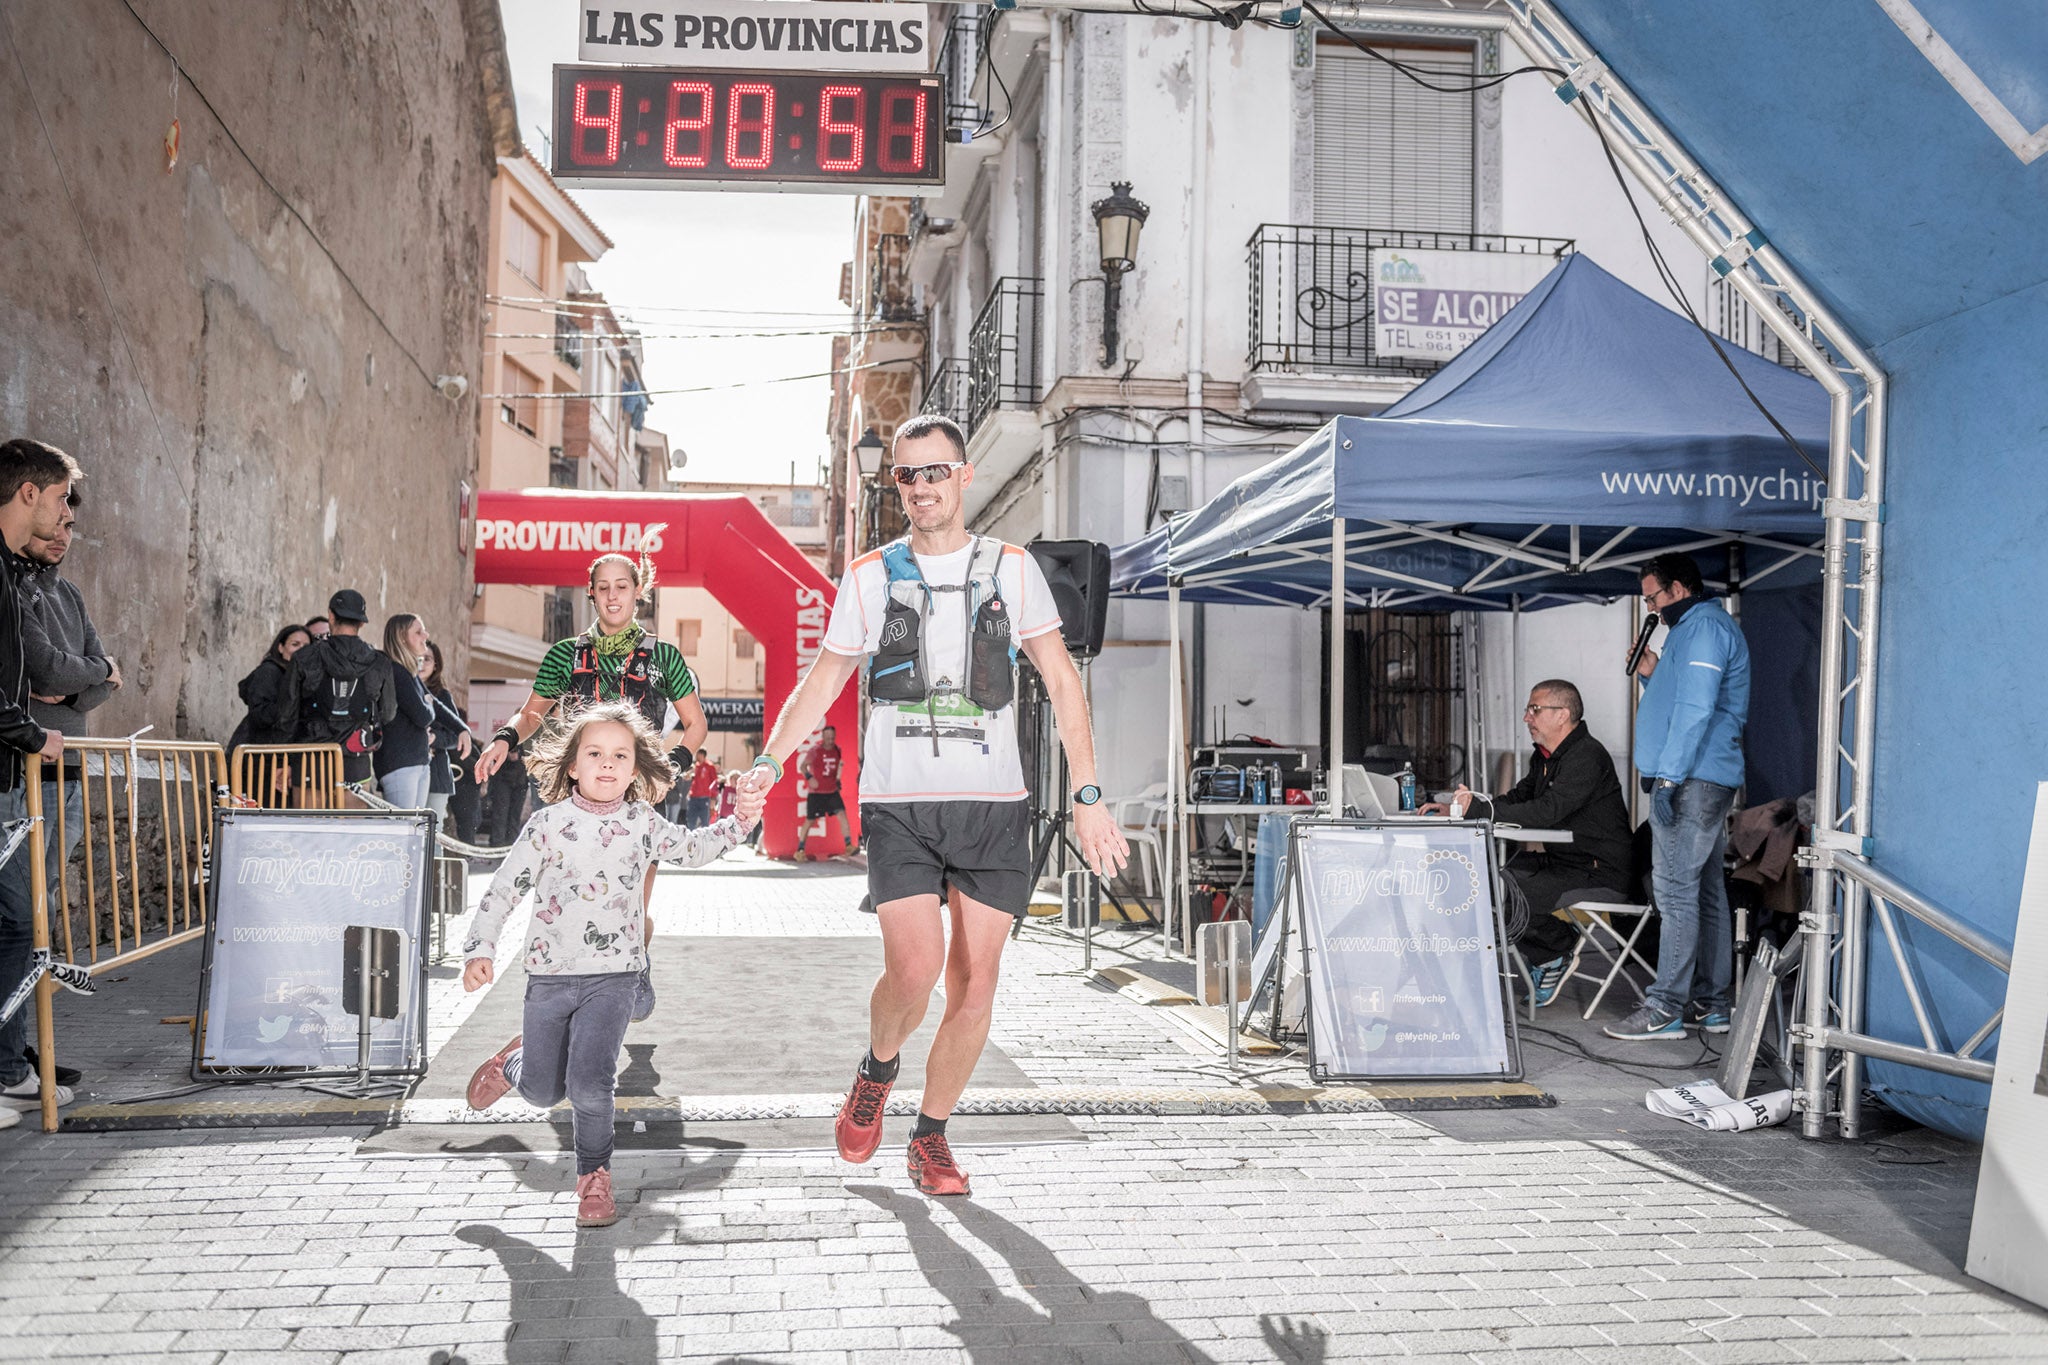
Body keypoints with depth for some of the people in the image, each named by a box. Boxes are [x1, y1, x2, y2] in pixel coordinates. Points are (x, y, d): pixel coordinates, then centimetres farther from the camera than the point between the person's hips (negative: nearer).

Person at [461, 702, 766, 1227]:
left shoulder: (641, 823, 1)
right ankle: (513, 1062, 47)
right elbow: (504, 889, -2)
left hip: (612, 973, 0)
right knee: (542, 1092, 10)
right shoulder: (549, 824, -5)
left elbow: (692, 849, 16)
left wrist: (738, 823, 1)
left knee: (590, 1084, -15)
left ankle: (594, 1176, 9)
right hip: (550, 972, 0)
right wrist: (480, 949, -11)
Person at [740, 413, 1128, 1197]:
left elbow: (1062, 683, 7)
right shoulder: (870, 577, 7)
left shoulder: (1011, 568, 7)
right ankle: (878, 1070, 18)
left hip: (994, 807, 1)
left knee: (974, 987, 1)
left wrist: (1087, 796, -1)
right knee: (914, 970, -15)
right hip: (900, 807, -1)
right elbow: (822, 683, 12)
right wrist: (769, 762, -4)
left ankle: (930, 1138, 20)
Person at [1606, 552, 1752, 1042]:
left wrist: (1668, 778, -23)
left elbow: (1695, 710, -20)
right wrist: (1654, 675, 16)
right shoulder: (1701, 627, 23)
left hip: (1691, 780, -11)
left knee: (1676, 891, -10)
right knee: (1705, 890, 12)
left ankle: (1666, 1009, -9)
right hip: (1708, 780, 11)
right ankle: (1710, 1002, 17)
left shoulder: (1703, 626, -10)